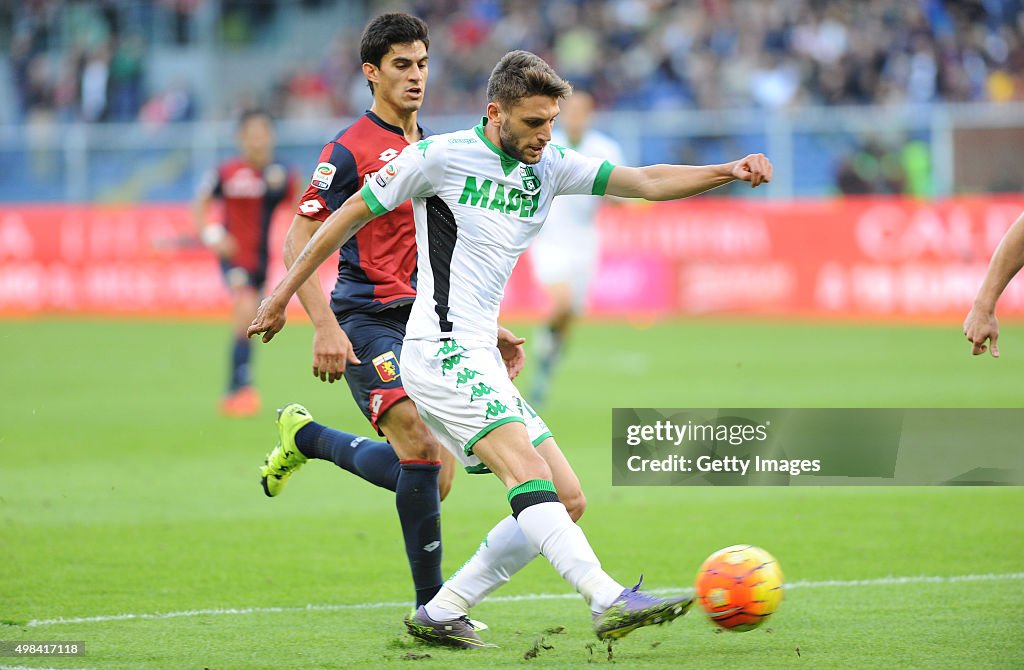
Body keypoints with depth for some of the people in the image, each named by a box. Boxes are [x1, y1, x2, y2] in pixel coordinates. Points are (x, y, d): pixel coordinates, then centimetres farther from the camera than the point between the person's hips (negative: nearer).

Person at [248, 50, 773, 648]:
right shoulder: (440, 157, -5)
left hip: (481, 362, 9)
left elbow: (647, 181, 4)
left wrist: (729, 172, -11)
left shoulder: (550, 167, 12)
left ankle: (440, 614, 6)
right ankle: (612, 603, -38)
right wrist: (285, 293, 7)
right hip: (442, 351, -8)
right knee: (529, 471, -25)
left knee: (564, 503, 4)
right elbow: (351, 216, 4)